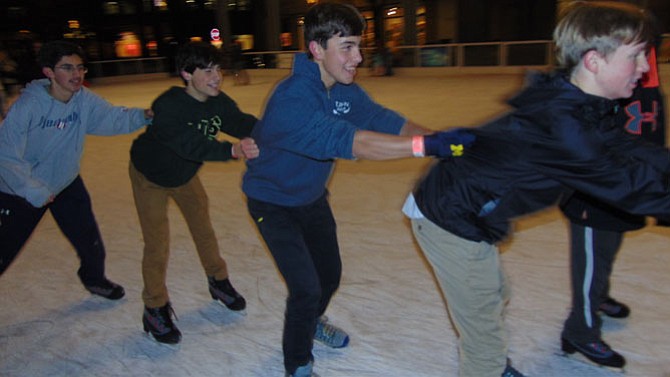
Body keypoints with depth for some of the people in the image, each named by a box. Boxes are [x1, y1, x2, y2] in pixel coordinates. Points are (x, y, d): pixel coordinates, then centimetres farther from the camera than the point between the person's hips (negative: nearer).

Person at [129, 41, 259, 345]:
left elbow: (244, 124, -31)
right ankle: (155, 309, 15)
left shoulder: (218, 102, -19)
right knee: (157, 244, -4)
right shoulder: (167, 106, -37)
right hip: (150, 175, -5)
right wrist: (233, 150, -63)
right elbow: (191, 144, -49)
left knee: (203, 229, 15)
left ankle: (218, 281, 37)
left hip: (185, 174, 6)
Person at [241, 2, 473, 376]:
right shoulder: (291, 98, -35)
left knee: (330, 273, 18)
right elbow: (345, 140, -47)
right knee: (306, 287, -10)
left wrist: (438, 138, -36)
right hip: (273, 202, -7)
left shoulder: (344, 89, -9)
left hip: (312, 197, 7)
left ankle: (310, 321, 50)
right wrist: (424, 145, -54)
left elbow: (385, 119, -19)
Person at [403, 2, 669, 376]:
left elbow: (631, 150, 1)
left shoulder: (579, 107, 0)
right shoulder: (562, 123, -30)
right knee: (484, 329, 4)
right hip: (451, 221, -10)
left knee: (495, 296, 27)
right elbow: (633, 185, -25)